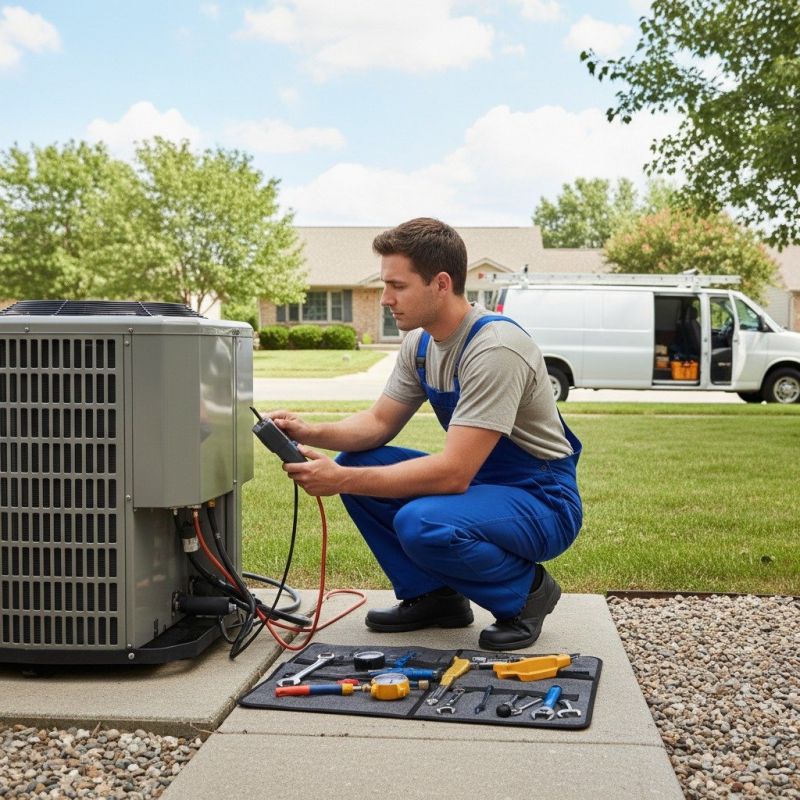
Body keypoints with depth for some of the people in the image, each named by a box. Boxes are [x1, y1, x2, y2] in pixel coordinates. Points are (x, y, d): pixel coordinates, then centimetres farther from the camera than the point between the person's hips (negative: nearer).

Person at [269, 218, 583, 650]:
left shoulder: (495, 348, -26)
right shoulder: (420, 342, 2)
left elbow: (452, 472, -31)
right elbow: (379, 422, 8)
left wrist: (342, 481, -31)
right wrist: (312, 432, -12)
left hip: (542, 501, -8)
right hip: (478, 480, 9)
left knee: (420, 524, -35)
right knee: (353, 463, -4)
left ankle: (526, 590, -6)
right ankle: (434, 595, 6)